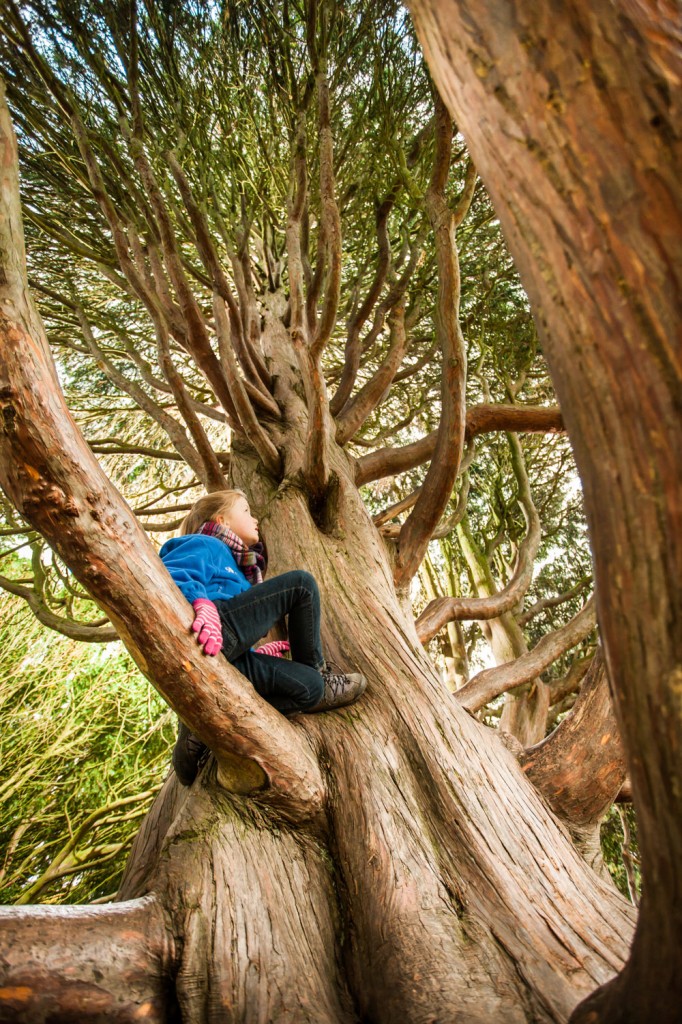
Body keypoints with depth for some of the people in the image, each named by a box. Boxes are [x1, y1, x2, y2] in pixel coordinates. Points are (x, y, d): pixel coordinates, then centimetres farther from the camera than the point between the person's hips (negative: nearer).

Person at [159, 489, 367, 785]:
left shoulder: (233, 567, 38)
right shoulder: (205, 545, 12)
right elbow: (168, 573, -11)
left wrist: (255, 651, 25)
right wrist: (201, 602, -27)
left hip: (221, 657, 9)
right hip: (203, 634, -9)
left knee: (308, 687, -1)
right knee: (301, 583, -6)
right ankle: (319, 671, 7)